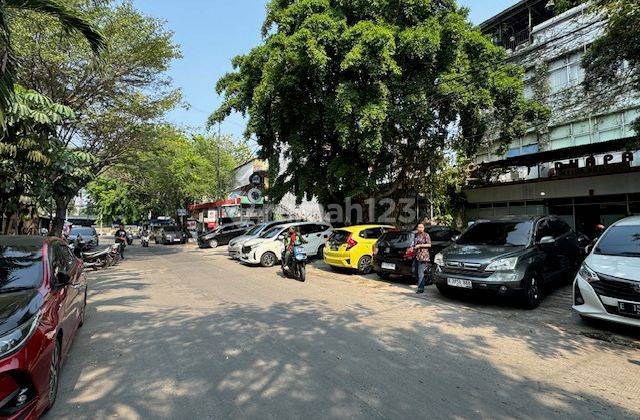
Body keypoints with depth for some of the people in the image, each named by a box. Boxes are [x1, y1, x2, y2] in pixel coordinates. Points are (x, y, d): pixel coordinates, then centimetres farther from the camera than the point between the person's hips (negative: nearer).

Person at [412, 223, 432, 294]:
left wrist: (420, 245, -16)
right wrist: (413, 247, 9)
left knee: (420, 272, -8)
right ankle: (421, 283, 30)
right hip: (416, 255, 8)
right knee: (414, 271, 10)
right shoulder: (416, 235, 15)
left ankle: (421, 289, -3)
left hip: (422, 255, -8)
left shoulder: (426, 235, -5)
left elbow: (429, 244, -11)